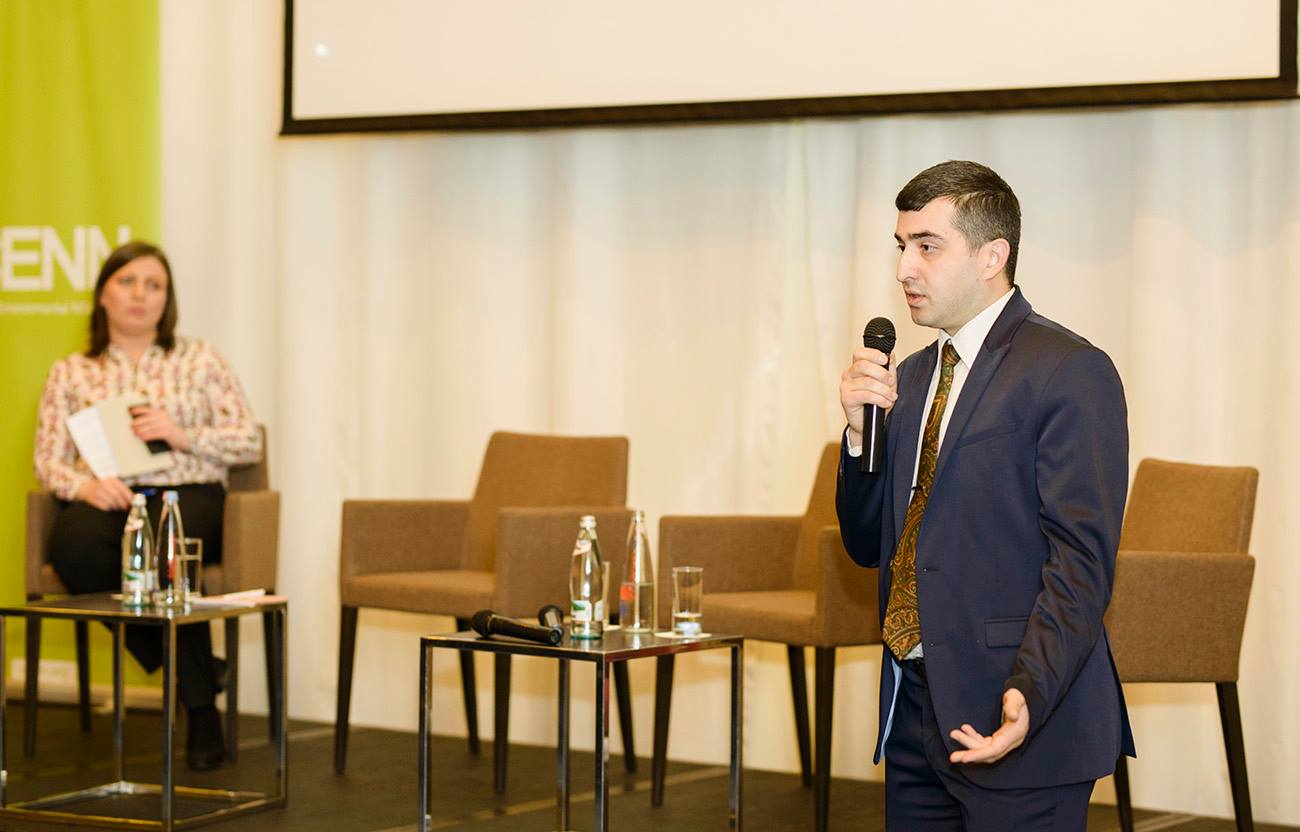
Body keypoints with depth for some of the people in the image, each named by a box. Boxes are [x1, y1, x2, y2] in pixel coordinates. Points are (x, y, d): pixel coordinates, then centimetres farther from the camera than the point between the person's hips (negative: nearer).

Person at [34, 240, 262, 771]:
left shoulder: (200, 361, 15)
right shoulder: (71, 374, 17)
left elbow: (250, 443, 10)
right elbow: (49, 461, 10)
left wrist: (183, 435, -7)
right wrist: (85, 485, -13)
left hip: (186, 494, -1)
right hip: (107, 501, 2)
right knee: (72, 549, -36)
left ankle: (201, 711, -23)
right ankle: (198, 669, -20)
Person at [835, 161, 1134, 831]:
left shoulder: (1070, 372, -10)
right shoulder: (912, 378, 15)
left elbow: (1081, 562, -16)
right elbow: (869, 545, 16)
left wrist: (1028, 698, -27)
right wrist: (861, 428, 0)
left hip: (1012, 722, -7)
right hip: (914, 710, 7)